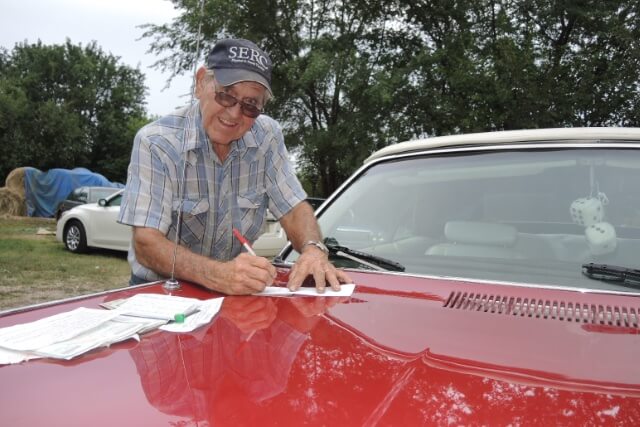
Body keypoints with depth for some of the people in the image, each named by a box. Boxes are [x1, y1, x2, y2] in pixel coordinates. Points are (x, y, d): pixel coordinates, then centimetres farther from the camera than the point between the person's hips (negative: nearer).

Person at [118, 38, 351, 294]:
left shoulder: (267, 136, -4)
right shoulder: (155, 143, -15)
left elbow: (293, 208, -1)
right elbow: (146, 244, -21)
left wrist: (313, 250, -23)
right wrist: (216, 274, -38)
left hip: (236, 293, 3)